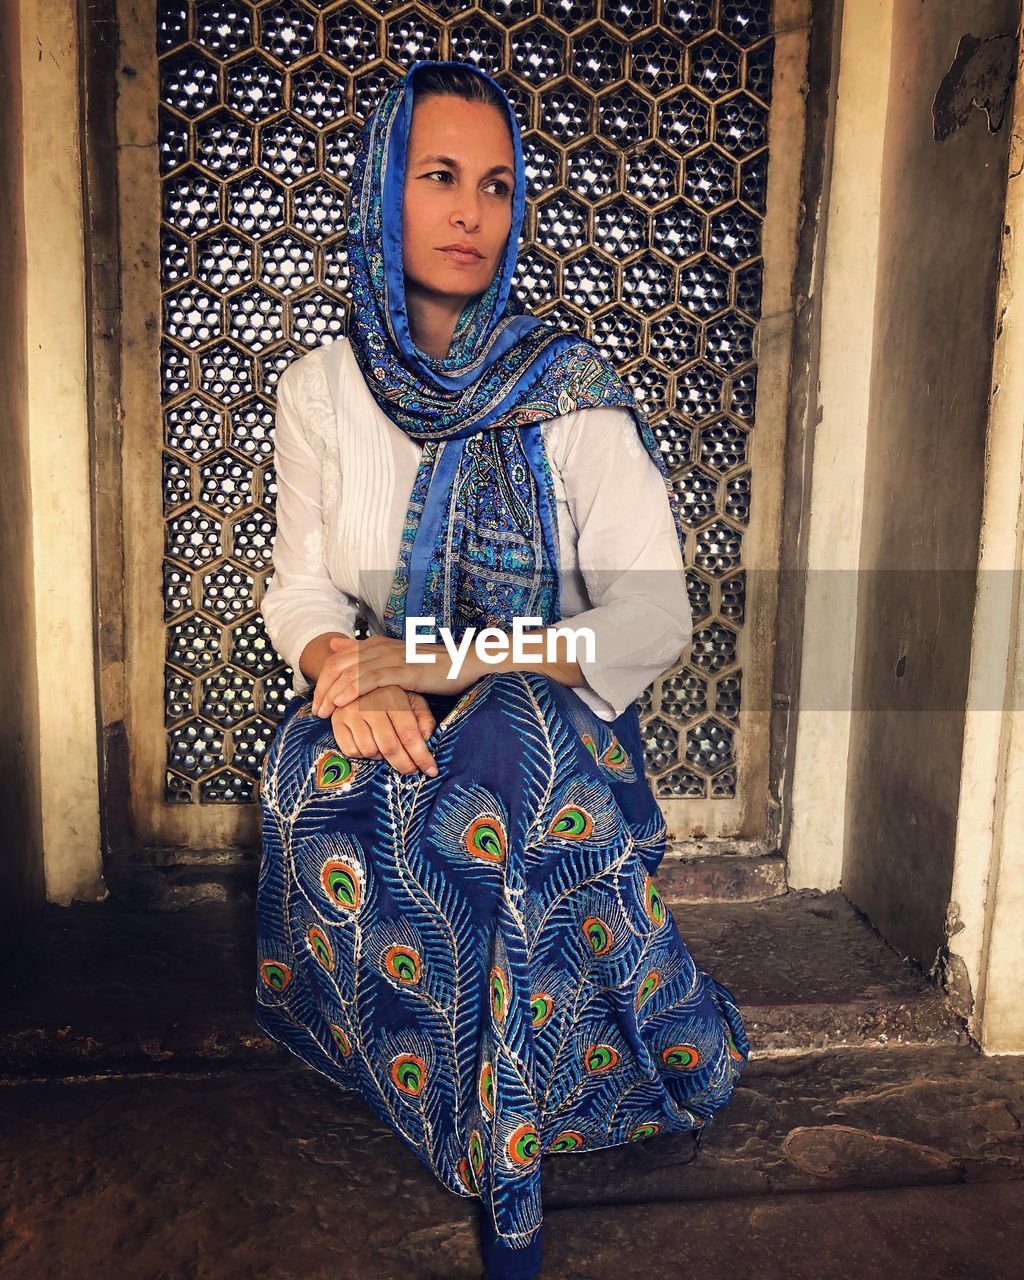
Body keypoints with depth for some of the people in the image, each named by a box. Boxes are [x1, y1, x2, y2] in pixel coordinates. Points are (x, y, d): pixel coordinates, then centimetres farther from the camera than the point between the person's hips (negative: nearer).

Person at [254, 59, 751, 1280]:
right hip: (379, 722, 3)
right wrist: (346, 672, -22)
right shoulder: (321, 387, 4)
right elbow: (299, 589, 4)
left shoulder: (572, 389, -6)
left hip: (547, 723, -2)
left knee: (519, 750, -35)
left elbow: (654, 615, -13)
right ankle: (506, 1177, -12)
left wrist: (434, 661, -24)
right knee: (325, 777, -30)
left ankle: (499, 1142, -14)